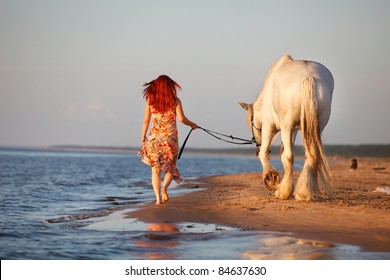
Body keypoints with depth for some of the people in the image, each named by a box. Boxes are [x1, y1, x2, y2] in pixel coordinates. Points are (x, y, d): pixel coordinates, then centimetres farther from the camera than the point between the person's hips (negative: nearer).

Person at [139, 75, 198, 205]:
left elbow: (146, 121, 3)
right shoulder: (175, 100, -2)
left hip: (154, 137, 1)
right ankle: (164, 187, -15)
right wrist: (192, 125, 8)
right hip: (170, 138, -1)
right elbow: (181, 118, -10)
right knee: (170, 167, 13)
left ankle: (158, 197, -5)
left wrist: (143, 137, 14)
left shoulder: (150, 100, 2)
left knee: (156, 169, 8)